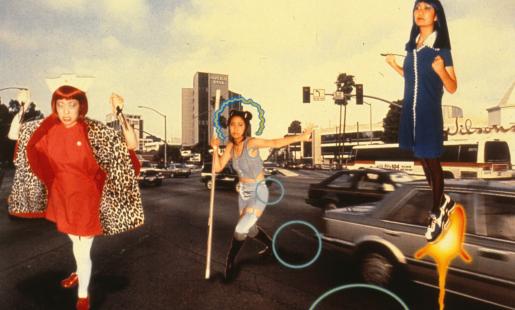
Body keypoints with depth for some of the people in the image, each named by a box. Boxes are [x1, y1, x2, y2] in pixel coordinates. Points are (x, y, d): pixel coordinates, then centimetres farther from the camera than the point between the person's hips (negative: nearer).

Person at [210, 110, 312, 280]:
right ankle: (270, 245, 52)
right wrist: (215, 149, -18)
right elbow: (218, 168, -4)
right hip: (244, 192, 7)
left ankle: (230, 261, 13)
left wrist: (301, 137, -19)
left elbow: (276, 143, -20)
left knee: (240, 229, -13)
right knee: (250, 230, 23)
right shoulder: (231, 146, -4)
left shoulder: (252, 142, -23)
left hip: (259, 193, -7)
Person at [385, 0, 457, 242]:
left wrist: (441, 70, -28)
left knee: (432, 162, 4)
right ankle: (443, 202, 35)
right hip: (410, 112, 6)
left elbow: (452, 88, -10)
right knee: (423, 160, 15)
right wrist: (394, 66, 11)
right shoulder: (412, 46, 8)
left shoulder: (441, 49, -9)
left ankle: (436, 213, 19)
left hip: (429, 115, -6)